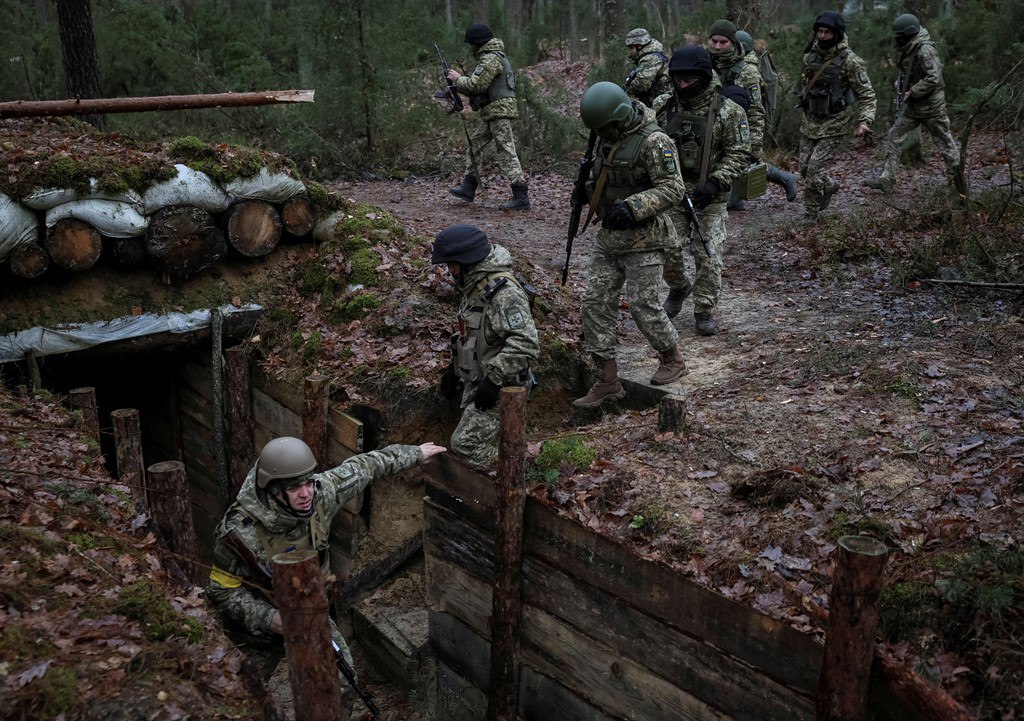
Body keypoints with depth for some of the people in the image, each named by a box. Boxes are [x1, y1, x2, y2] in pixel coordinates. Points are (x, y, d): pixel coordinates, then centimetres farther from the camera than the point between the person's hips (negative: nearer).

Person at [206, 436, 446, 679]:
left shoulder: (319, 494, -22)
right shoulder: (240, 531, -34)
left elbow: (362, 468, -5)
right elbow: (221, 590, -20)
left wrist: (415, 453, 6)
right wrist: (268, 618, -34)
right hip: (256, 627, -3)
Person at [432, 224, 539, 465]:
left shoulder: (504, 293, -25)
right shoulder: (476, 285, 9)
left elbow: (526, 343, -33)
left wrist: (493, 379, -29)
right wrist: (454, 369, 21)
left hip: (500, 389, -10)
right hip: (475, 382, 10)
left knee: (466, 444, -12)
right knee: (483, 444, 17)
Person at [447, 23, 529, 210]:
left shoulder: (491, 59, -15)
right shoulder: (491, 56, 19)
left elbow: (477, 85, -20)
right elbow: (480, 85, 21)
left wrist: (458, 79, -4)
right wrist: (459, 82, 10)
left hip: (499, 111, -11)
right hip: (492, 112, 11)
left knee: (505, 153, -12)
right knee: (475, 143, 17)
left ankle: (521, 197, -13)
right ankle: (468, 188, 24)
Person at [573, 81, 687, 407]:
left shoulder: (654, 142, -18)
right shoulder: (610, 135, 8)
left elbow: (672, 189, -21)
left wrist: (633, 207, -30)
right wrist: (588, 187, 7)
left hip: (643, 239, -8)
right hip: (609, 236, 8)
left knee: (642, 304, -2)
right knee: (595, 303, 3)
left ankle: (673, 359, 25)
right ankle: (608, 381, 10)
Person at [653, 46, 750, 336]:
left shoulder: (728, 111, -9)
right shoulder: (662, 106, -1)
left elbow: (738, 154, -7)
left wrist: (716, 182, -19)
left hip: (709, 197, -2)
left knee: (709, 255, -2)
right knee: (667, 249, 5)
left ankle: (704, 310, 14)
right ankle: (678, 288, 36)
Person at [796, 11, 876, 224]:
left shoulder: (849, 60, -16)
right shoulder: (810, 55, 1)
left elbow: (867, 94, -13)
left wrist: (865, 121, -26)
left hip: (834, 126, -6)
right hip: (810, 122, 6)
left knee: (815, 169, -12)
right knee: (804, 168, 9)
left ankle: (810, 215, 8)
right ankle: (829, 186, 40)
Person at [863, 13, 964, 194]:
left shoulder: (926, 50, -19)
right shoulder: (909, 50, 9)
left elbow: (934, 78, -26)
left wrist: (912, 92, -21)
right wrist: (901, 87, 9)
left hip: (930, 105, -9)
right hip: (912, 106, 9)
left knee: (944, 142, 4)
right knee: (893, 138, 4)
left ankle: (957, 178, 16)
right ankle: (886, 180, 5)